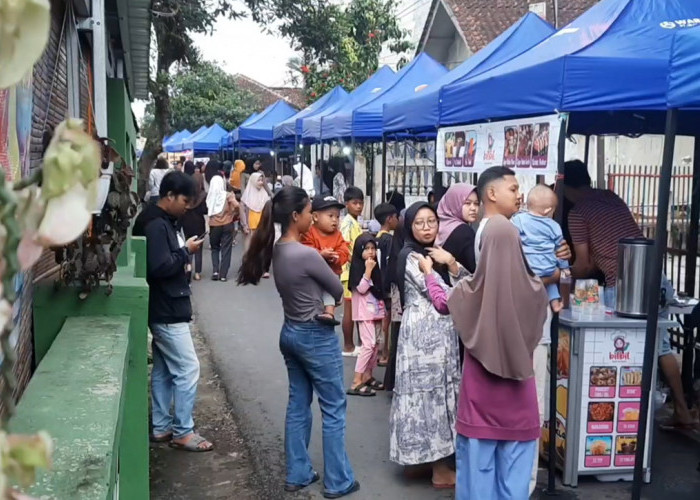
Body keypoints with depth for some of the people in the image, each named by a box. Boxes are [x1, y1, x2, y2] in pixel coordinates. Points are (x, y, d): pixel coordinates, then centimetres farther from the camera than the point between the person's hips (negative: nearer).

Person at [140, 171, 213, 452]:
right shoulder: (156, 225, -19)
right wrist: (186, 251, -16)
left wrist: (184, 251, 0)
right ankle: (182, 432, 5)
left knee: (163, 370, 15)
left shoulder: (165, 222, 12)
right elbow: (159, 267, -26)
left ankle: (161, 428, 24)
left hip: (166, 309, 10)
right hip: (167, 311, -10)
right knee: (187, 369, -4)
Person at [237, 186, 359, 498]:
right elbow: (338, 290, -11)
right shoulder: (306, 254, -24)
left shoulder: (276, 250, 2)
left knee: (297, 405, 16)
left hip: (290, 333, 8)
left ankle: (297, 475, 27)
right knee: (333, 408, 5)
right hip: (317, 337, -8)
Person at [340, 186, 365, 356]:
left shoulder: (356, 223, 14)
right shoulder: (348, 223, -14)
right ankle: (348, 346, 5)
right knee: (349, 309, -2)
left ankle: (350, 344, 20)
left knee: (355, 309, 13)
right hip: (351, 271, -9)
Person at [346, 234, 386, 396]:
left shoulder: (375, 267, 12)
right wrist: (368, 270, -20)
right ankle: (356, 382, -12)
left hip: (376, 310, 8)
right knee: (368, 344, -13)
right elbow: (361, 289, -18)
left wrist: (383, 308, 12)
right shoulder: (357, 267, -9)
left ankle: (368, 376, 18)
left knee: (376, 343, 8)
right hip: (364, 311, -8)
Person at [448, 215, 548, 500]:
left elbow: (446, 303, 12)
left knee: (478, 468, 11)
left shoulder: (470, 291, -13)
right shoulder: (534, 290, -11)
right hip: (518, 398, 1)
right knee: (515, 473, 12)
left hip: (480, 397, -1)